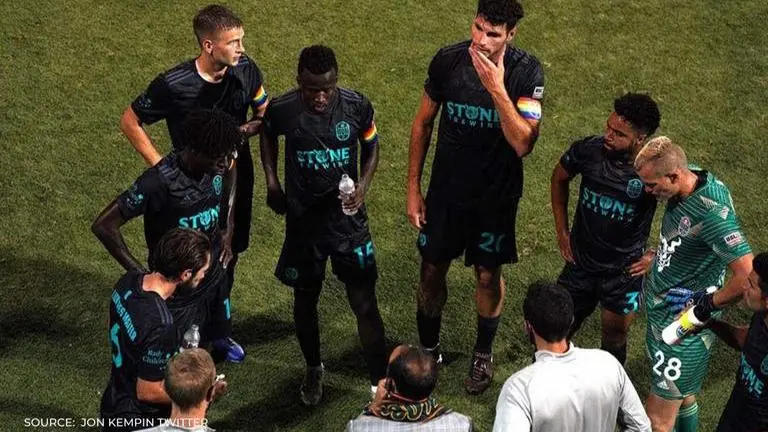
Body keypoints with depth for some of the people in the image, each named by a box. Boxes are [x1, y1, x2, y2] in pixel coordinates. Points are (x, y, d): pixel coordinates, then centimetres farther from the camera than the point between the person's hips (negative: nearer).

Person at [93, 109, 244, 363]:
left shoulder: (218, 165, -18)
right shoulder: (158, 182, -36)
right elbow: (104, 226, -30)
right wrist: (139, 272, -26)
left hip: (214, 268, 7)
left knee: (219, 323, 33)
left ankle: (221, 340, 67)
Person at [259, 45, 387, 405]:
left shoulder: (358, 106, -15)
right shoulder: (282, 109, -15)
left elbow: (371, 146, 4)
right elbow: (267, 135, 10)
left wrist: (363, 186, -12)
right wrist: (271, 182, 3)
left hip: (348, 218, -1)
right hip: (302, 221, 1)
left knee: (365, 304, -2)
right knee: (305, 300, 16)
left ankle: (379, 385, 11)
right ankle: (313, 369, 42)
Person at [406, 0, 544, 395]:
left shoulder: (526, 71, -20)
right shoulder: (447, 60, -13)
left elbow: (523, 144, -27)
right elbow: (423, 123, -1)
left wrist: (497, 89, -37)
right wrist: (413, 188, 0)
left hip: (496, 195, -1)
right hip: (446, 190, 2)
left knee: (488, 274, 14)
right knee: (432, 271, 12)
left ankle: (484, 354, 39)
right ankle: (429, 349, 36)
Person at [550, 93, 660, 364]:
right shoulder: (588, 150, -16)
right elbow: (559, 178, 6)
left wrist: (658, 254, -8)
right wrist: (561, 230, 5)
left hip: (625, 271, -2)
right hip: (580, 263, 2)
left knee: (614, 340, 14)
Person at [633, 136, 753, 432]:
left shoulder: (712, 213, -31)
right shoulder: (691, 177, -4)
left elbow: (748, 277, -36)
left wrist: (706, 305, -22)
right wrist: (656, 257, 11)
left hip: (682, 326, -8)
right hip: (661, 310, 8)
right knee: (682, 396, 26)